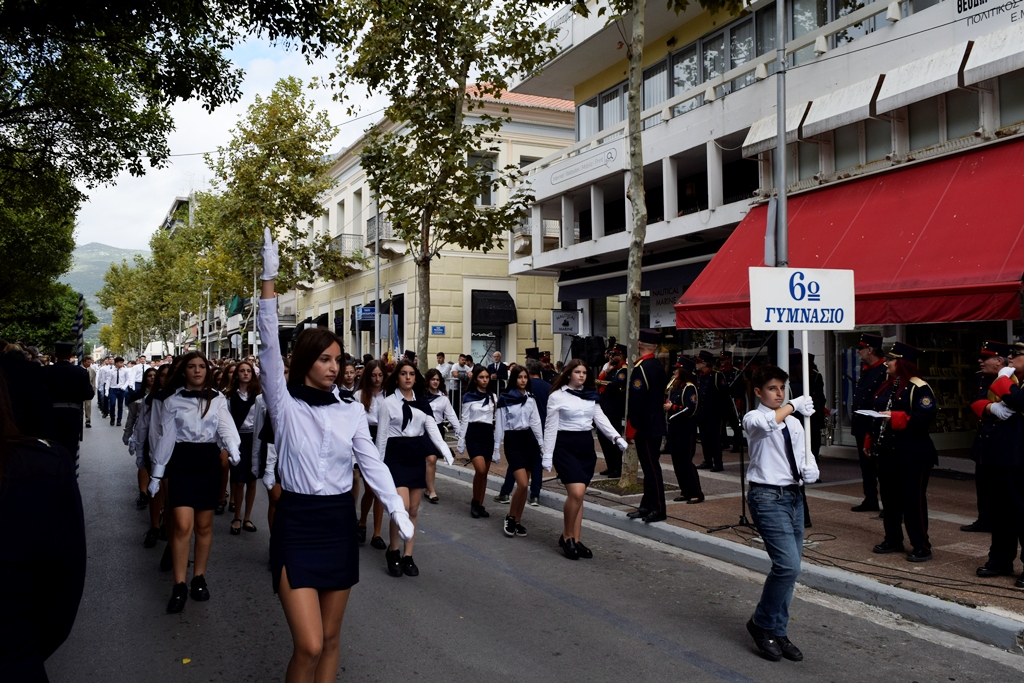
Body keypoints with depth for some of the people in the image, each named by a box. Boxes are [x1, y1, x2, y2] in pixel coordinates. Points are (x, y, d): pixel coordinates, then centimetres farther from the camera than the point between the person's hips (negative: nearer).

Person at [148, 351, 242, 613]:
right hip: (181, 462, -1)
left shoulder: (218, 399, 4)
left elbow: (226, 426, -13)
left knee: (204, 525, 9)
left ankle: (199, 578, 23)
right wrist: (156, 473, 4)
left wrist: (233, 448, -34)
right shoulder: (173, 400, 3)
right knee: (183, 525, -11)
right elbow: (166, 437, 5)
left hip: (209, 461, 1)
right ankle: (179, 586, -1)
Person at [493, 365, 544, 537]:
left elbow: (536, 422, 10)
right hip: (513, 440, -5)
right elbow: (499, 425, -4)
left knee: (524, 485, 6)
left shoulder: (530, 399, 8)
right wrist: (496, 449, -5)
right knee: (523, 484, -15)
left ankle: (518, 520, 16)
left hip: (528, 439, 5)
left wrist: (542, 444, 5)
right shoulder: (504, 399, -5)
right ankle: (510, 517, 4)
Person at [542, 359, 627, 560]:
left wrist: (616, 437, -14)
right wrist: (547, 455, -8)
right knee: (576, 492, -18)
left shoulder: (591, 396, 12)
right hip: (565, 446, -6)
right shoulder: (557, 396, -4)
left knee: (578, 495, 8)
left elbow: (601, 419, 3)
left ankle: (576, 540, 14)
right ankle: (566, 536, 0)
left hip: (586, 445, 6)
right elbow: (551, 427, -5)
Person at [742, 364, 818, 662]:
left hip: (793, 496, 8)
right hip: (768, 498, -7)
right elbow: (767, 424, -33)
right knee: (788, 565, -17)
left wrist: (810, 469, 1)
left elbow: (804, 454, 23)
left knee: (788, 568, 12)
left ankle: (777, 632, 25)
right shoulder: (753, 418, -8)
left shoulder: (794, 423, 14)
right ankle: (762, 623, 3)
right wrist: (793, 405, -22)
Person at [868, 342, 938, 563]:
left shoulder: (919, 388, -11)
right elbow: (879, 413, 21)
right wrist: (872, 438, 12)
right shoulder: (887, 386, 15)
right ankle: (893, 540, 25)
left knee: (913, 500, -3)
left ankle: (921, 546, 6)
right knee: (889, 497, 14)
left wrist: (895, 417, -25)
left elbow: (925, 417, -21)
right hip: (888, 452, 9)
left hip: (913, 455, -9)